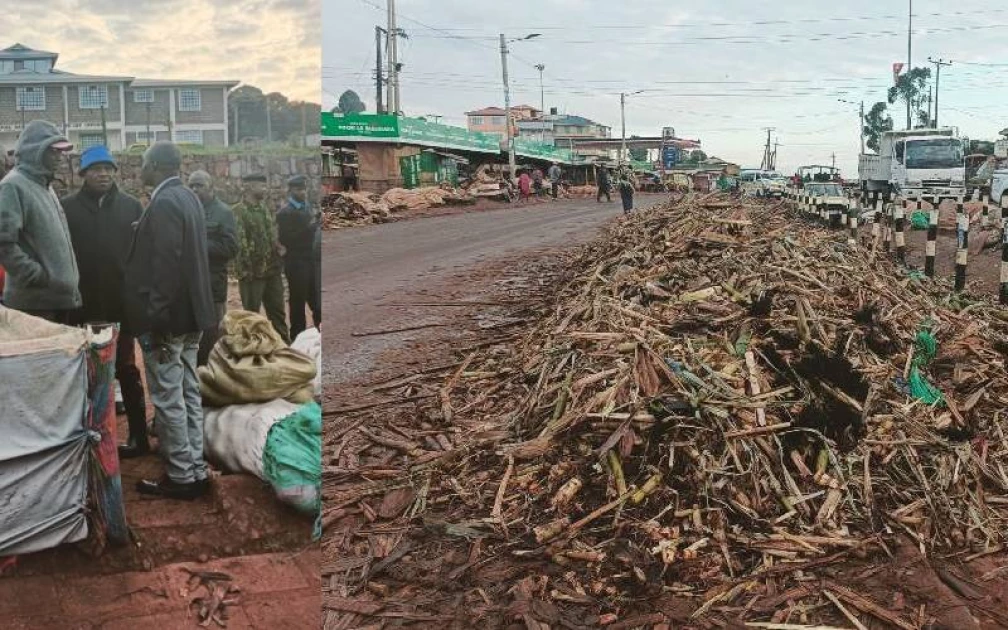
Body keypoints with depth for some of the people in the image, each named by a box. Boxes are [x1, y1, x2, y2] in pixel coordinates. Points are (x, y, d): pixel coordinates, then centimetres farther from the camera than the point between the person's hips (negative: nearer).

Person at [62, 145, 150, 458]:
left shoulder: (131, 206, 3)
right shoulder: (67, 207, 1)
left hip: (122, 302, 0)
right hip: (82, 304, 0)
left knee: (126, 369, 10)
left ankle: (139, 435, 17)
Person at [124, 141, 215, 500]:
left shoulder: (164, 203, -17)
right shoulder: (187, 197, 12)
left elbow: (165, 265, -22)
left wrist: (155, 321, -21)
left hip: (167, 317, -10)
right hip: (189, 313, 10)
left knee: (168, 401, -1)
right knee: (188, 396, 14)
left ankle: (180, 478, 7)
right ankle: (196, 471, 22)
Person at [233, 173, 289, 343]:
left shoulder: (266, 209, 14)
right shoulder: (238, 212, -11)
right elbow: (239, 243, -17)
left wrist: (279, 247, 6)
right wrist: (246, 270, -20)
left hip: (272, 270, 7)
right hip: (252, 272, -7)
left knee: (277, 310, 14)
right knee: (251, 314, 4)